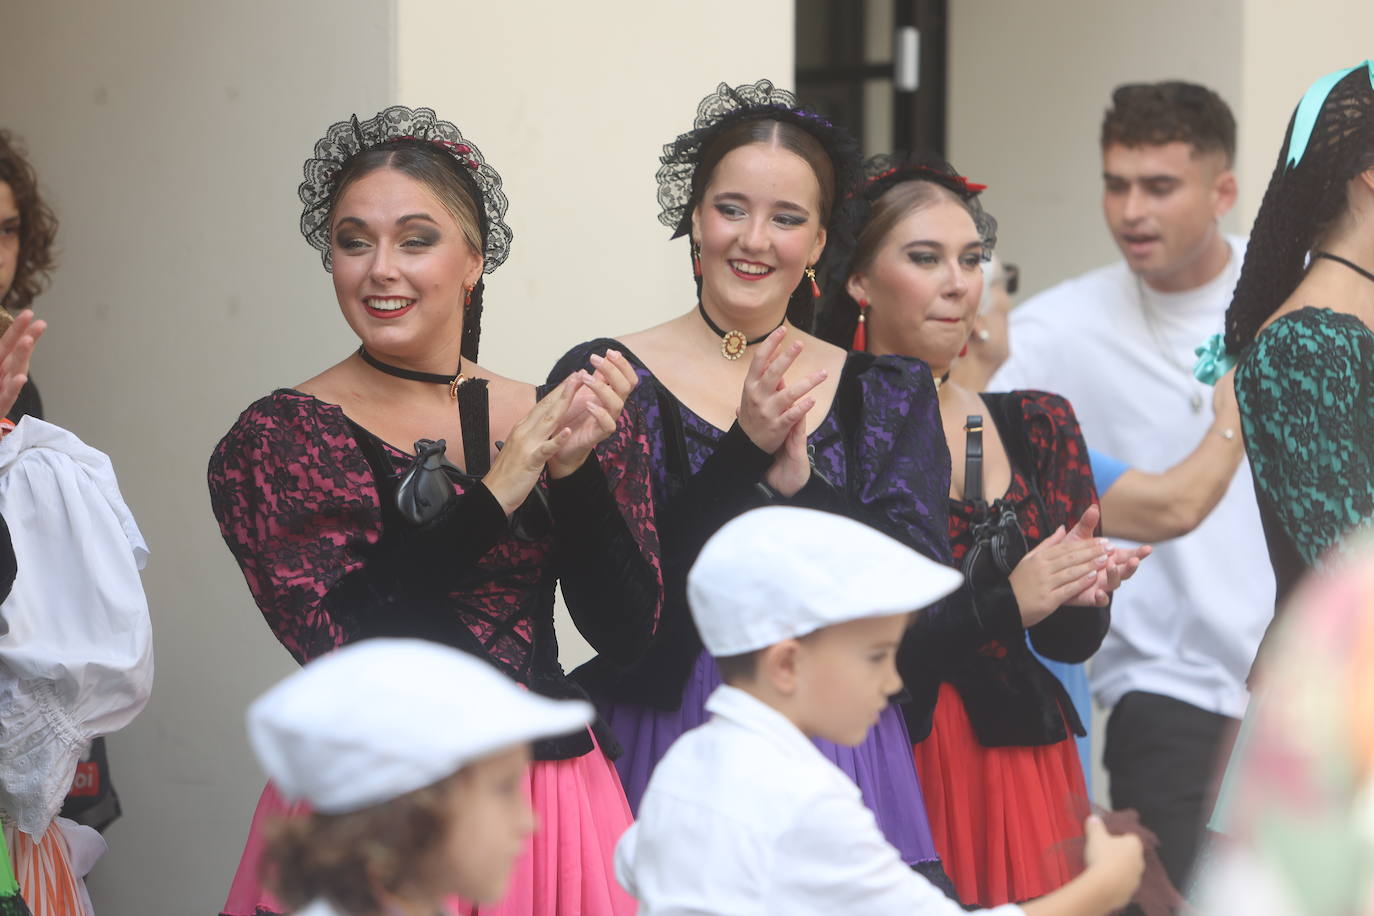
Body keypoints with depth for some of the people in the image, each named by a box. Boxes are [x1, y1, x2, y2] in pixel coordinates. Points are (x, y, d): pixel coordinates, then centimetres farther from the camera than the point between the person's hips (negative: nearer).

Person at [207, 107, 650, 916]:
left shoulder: (543, 419, 4)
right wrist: (499, 487, -17)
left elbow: (626, 629, -1)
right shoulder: (279, 438, -6)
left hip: (550, 803, 4)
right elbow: (338, 639, -18)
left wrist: (577, 466, -14)